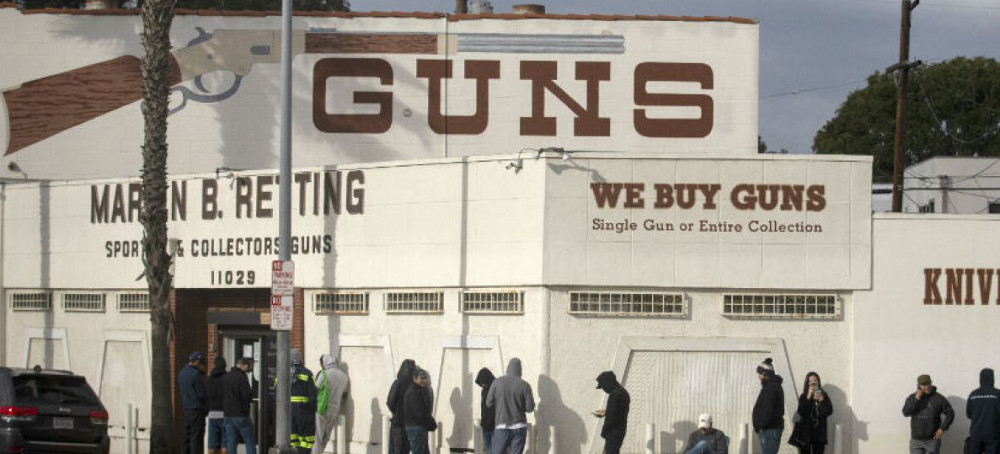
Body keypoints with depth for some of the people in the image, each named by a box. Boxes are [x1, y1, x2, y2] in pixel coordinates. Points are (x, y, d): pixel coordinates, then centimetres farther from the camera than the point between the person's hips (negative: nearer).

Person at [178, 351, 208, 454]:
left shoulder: (181, 373, 10)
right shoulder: (195, 374, -15)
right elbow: (201, 393, -14)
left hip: (186, 409, 8)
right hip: (197, 409, -8)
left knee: (187, 436, 10)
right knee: (197, 438, -6)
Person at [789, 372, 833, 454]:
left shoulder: (823, 395, 6)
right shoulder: (803, 397, 2)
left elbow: (829, 411, -5)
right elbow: (801, 412, -13)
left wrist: (821, 400, -20)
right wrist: (808, 397, -18)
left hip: (819, 433, 1)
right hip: (805, 433, -1)